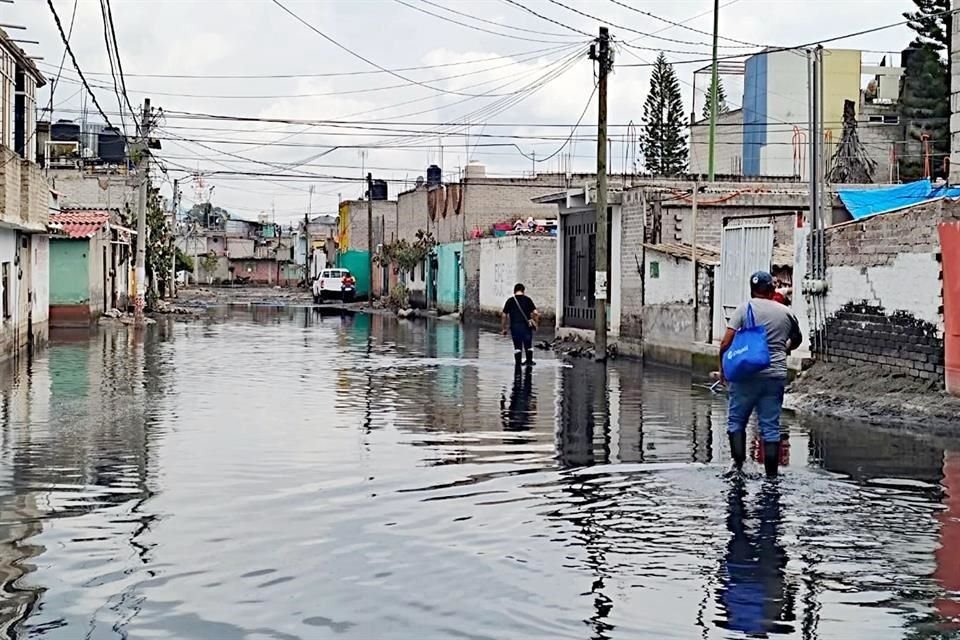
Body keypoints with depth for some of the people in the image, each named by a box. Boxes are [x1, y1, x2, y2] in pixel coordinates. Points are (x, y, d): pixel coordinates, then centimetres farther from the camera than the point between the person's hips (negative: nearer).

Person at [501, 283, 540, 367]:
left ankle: (518, 365, 6)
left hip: (514, 326, 1)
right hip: (526, 326, -1)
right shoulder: (527, 299, 1)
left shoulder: (510, 301, 4)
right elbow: (536, 313, -6)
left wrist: (503, 328, 9)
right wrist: (535, 322, 10)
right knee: (528, 346, 13)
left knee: (517, 347, 7)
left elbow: (504, 315, 2)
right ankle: (529, 361, 4)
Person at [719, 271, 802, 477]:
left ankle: (738, 462, -2)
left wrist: (722, 368, 6)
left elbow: (726, 343, -7)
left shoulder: (745, 308, -2)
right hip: (776, 375, 2)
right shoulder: (786, 313, 8)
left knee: (736, 420, 10)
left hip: (747, 374, -2)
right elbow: (796, 339, 27)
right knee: (771, 426, 6)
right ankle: (771, 473, 6)